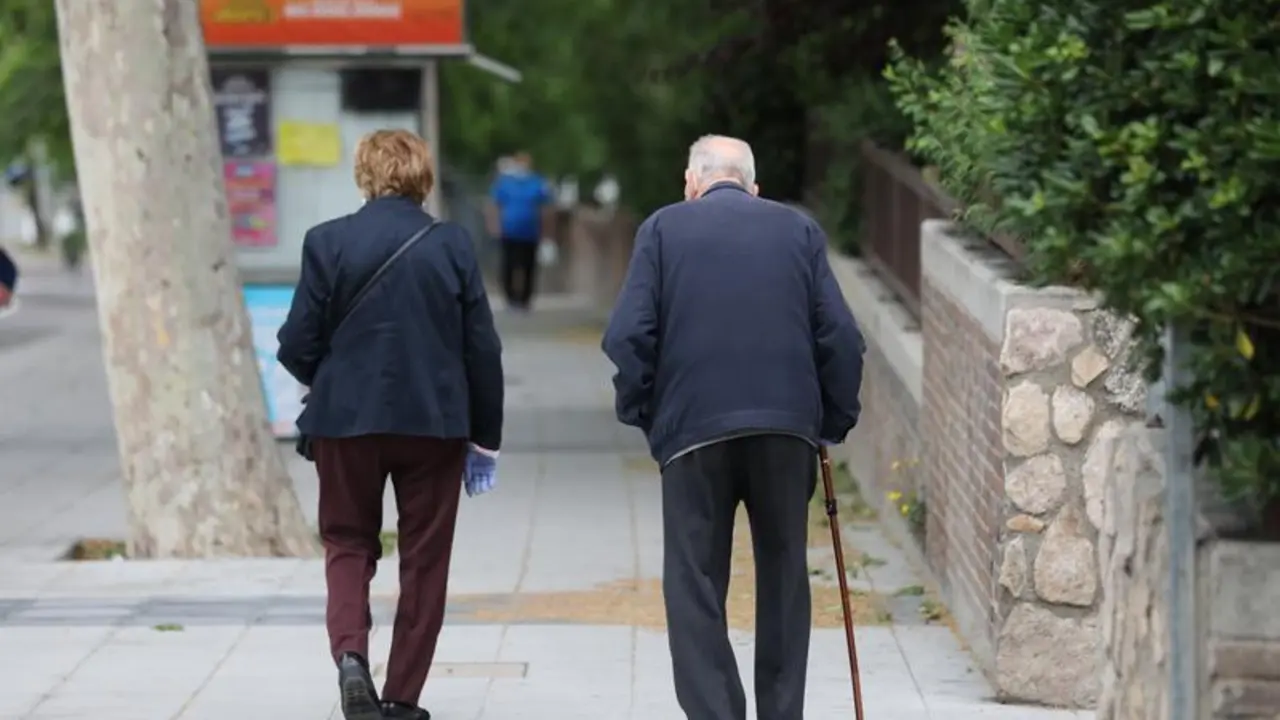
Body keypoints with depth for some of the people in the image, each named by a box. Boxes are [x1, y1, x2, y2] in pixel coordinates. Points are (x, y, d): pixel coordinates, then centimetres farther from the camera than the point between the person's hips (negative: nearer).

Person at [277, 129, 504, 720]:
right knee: (424, 559, 11)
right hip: (435, 422, 0)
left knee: (348, 544, 15)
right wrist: (484, 436, 9)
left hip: (347, 421, 0)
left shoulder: (327, 242, -7)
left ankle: (350, 653, -10)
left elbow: (297, 346, -6)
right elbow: (483, 350, -2)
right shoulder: (453, 245, -4)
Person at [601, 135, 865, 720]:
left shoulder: (663, 229, 6)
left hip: (693, 427, -2)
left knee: (695, 588, 3)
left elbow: (628, 335, -3)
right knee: (784, 580, 12)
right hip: (787, 428, 2)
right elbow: (840, 337, 4)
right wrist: (835, 420, 14)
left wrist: (643, 414, 9)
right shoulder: (798, 230, 10)